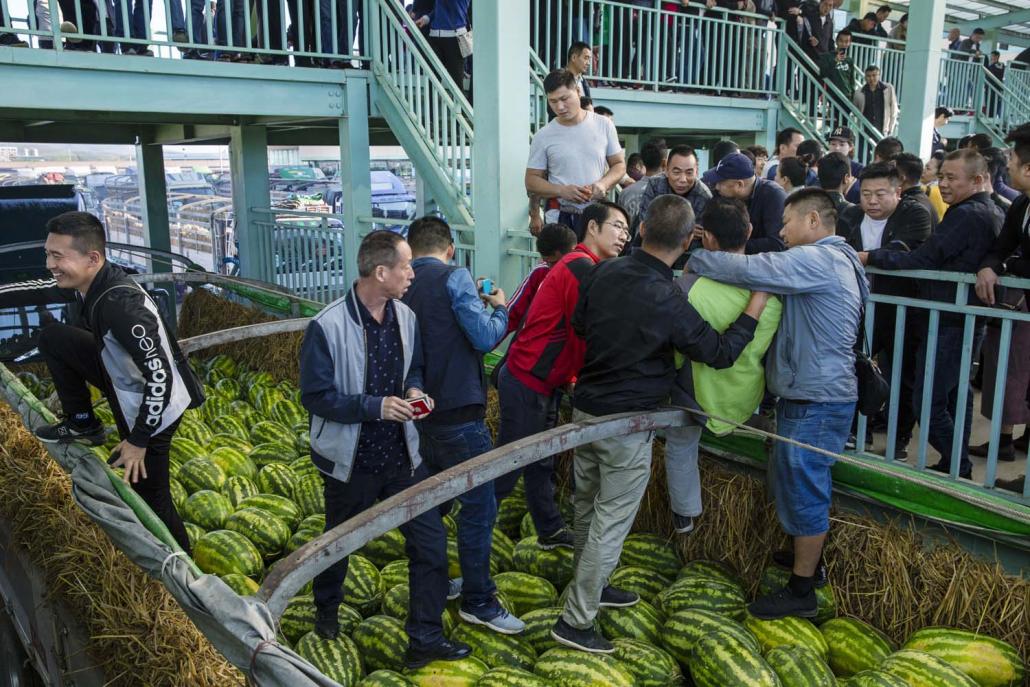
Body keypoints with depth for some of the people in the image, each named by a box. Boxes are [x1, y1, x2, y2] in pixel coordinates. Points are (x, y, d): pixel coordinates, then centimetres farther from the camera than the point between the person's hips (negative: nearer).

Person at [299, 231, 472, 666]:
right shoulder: (327, 327, -20)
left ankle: (425, 639, 19)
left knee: (431, 542, 3)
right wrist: (375, 406, -25)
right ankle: (327, 609, 50)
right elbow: (315, 397, -17)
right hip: (351, 461, -4)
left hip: (402, 455, 4)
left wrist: (414, 389, -10)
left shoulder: (405, 317, -2)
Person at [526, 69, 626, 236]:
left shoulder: (603, 125, 5)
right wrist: (562, 191, -15)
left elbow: (619, 164, 11)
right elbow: (532, 181, 3)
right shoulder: (543, 136, 1)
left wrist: (603, 183, -11)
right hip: (561, 217, -1)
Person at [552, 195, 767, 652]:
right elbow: (720, 353, -10)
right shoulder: (668, 301, -21)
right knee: (611, 521, 4)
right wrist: (758, 304, -1)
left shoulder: (603, 273, -4)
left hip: (585, 408, 7)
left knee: (588, 507, 20)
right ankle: (575, 622, 11)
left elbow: (579, 325, 12)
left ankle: (591, 586, 39)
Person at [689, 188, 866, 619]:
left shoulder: (818, 260, -17)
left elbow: (750, 271, -26)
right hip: (820, 394, 10)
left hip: (815, 401, -10)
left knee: (803, 489, -1)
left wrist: (696, 260, -13)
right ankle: (809, 556, 41)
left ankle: (800, 592, 11)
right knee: (808, 484, 23)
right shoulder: (834, 261, 17)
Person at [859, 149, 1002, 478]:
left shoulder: (966, 215, -18)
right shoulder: (986, 212, 15)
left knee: (929, 401, -7)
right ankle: (959, 466, 30)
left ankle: (957, 468, 2)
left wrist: (868, 257, -16)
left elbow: (921, 259, -21)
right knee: (956, 394, 19)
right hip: (963, 321, 11)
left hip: (949, 324, -11)